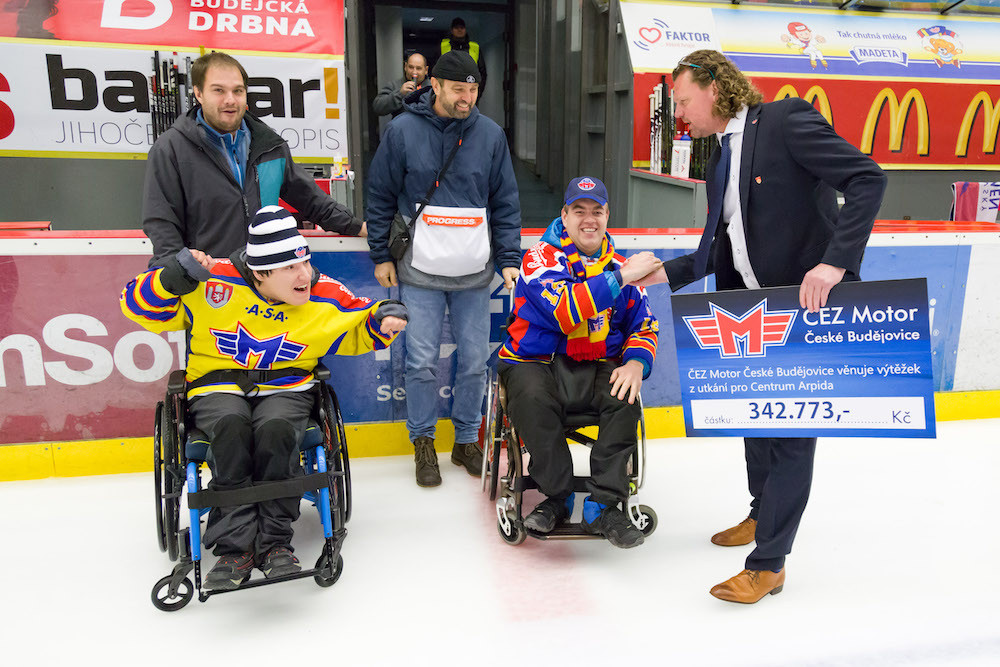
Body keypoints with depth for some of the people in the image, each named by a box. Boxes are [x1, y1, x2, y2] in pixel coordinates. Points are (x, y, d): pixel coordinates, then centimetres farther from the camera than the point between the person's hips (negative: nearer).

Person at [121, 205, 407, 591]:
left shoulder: (325, 297, -3)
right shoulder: (214, 282, -10)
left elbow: (359, 331, 14)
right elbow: (140, 305, -4)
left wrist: (384, 319, -8)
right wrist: (173, 277, -24)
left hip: (285, 389, 1)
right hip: (217, 388, 0)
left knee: (276, 430, -33)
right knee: (232, 428, -34)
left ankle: (273, 542, -18)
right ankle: (235, 545, -24)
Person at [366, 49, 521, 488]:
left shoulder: (490, 135, 3)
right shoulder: (403, 131, -3)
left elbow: (505, 203, 7)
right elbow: (380, 197, 3)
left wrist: (508, 260, 2)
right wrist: (381, 256, 2)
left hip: (474, 273, 2)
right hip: (420, 271, -2)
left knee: (474, 361, 7)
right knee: (422, 362, 1)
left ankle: (466, 441, 25)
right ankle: (423, 443, 20)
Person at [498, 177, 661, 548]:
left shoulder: (619, 266, 10)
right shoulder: (543, 256, -7)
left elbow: (644, 327, 11)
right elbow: (564, 313, -25)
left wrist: (636, 363, -11)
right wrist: (619, 278, -27)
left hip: (596, 368, 4)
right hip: (536, 363, -3)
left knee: (625, 395, -26)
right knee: (532, 397, -34)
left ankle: (603, 506, -15)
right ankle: (558, 497, -12)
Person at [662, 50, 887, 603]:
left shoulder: (785, 120, -11)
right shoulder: (719, 162, 14)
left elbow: (867, 179, -19)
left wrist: (834, 263, -28)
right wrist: (666, 271, 2)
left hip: (810, 304, -9)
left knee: (792, 427, -3)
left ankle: (767, 564, 6)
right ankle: (762, 513, 42)